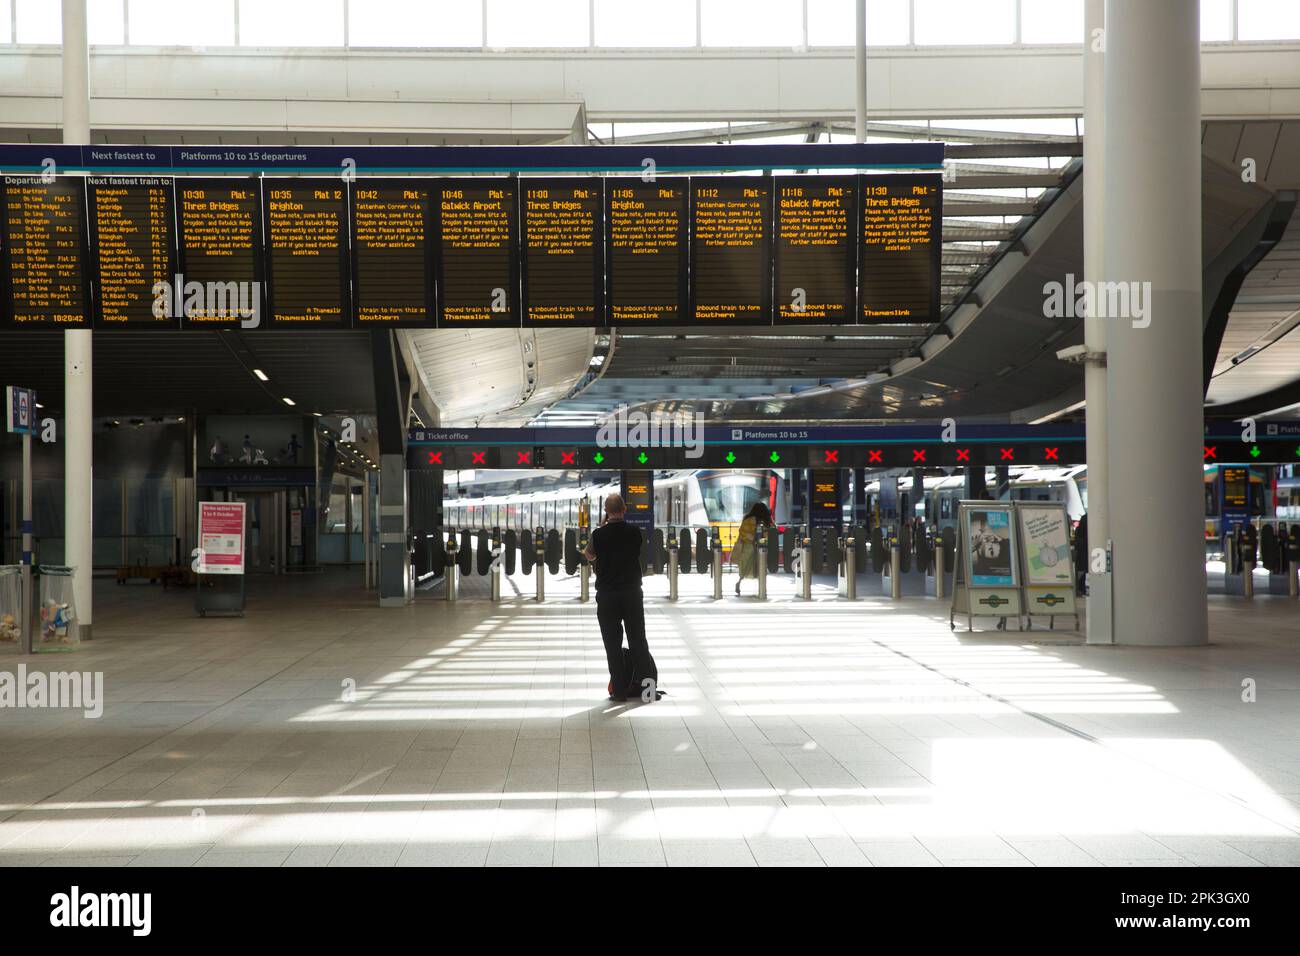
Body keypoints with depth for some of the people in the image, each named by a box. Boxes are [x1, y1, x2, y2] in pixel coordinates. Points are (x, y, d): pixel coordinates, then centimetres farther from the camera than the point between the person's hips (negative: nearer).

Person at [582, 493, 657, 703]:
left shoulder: (598, 535, -8)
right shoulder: (635, 532, -3)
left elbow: (589, 556, 10)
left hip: (607, 594, -1)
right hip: (632, 591, 2)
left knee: (613, 643, 4)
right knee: (638, 639, 9)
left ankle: (619, 690, 3)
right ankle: (646, 686, 7)